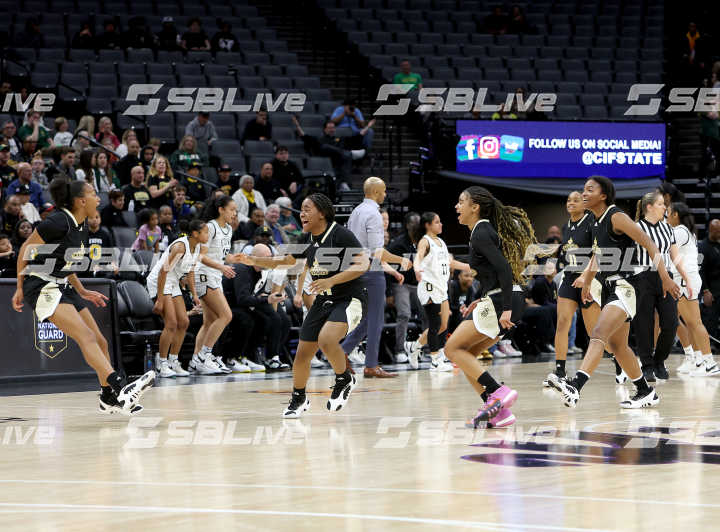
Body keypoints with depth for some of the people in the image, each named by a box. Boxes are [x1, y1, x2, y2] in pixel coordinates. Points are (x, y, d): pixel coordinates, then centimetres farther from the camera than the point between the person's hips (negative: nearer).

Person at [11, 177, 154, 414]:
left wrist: (83, 292, 23)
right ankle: (122, 388, -39)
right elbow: (26, 249, -9)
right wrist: (20, 289, -6)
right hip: (42, 286, -10)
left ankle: (109, 398, 23)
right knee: (86, 336, -25)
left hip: (63, 286, 10)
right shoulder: (59, 222, -17)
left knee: (100, 342, 9)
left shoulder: (81, 227, 10)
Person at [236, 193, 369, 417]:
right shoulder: (308, 240, 5)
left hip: (349, 300, -7)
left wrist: (330, 281, -34)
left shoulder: (341, 235, -17)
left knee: (326, 340, -32)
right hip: (323, 302, 7)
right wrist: (254, 260, 10)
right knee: (302, 354, 6)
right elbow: (286, 260, 21)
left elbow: (363, 263, -26)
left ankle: (344, 380, -6)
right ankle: (298, 399, 29)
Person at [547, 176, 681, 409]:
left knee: (598, 334, -25)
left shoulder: (617, 217, -12)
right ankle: (646, 393, 29)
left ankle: (574, 386, -42)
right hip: (609, 286, 10)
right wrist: (586, 278, 23)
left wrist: (665, 278, -20)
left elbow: (649, 245, -15)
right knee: (616, 345, 16)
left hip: (624, 286, -10)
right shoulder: (597, 223, 14)